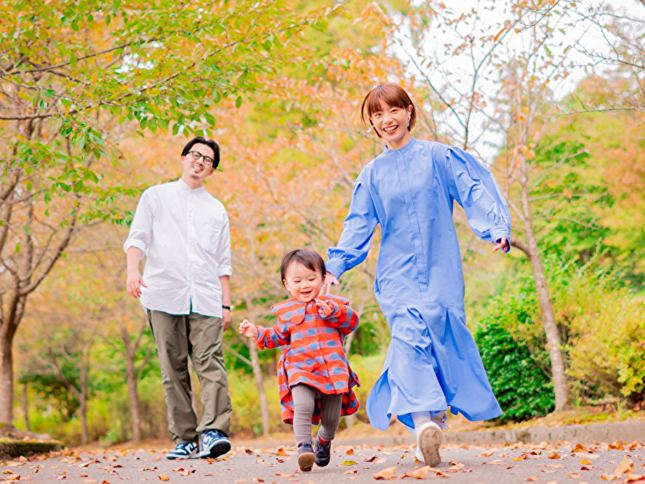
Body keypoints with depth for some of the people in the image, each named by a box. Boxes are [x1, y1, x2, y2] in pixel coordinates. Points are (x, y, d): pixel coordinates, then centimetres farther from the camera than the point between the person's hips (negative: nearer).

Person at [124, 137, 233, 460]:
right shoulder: (156, 196, 15)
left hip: (206, 299, 1)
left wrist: (226, 304, 11)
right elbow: (137, 237, 5)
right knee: (173, 370, -3)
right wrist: (133, 270, -15)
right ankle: (185, 439, 0)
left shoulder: (217, 210, 22)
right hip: (164, 295, -1)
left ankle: (213, 431, -21)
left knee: (211, 363, -14)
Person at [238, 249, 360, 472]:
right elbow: (278, 337, 21)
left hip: (332, 368, 0)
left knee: (332, 417, 6)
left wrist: (334, 311, -18)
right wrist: (257, 333, 6)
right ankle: (304, 446, -21)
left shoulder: (332, 303, 10)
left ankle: (324, 441, 37)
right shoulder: (286, 311, 14)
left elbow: (352, 321, -1)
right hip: (299, 369, 0)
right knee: (302, 405, -28)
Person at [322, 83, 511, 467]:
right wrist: (336, 265, 3)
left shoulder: (437, 156, 5)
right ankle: (423, 420, -28)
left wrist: (497, 229, -15)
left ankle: (436, 414, 15)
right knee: (409, 335, -19)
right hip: (397, 273, 1)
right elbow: (359, 224, 13)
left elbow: (473, 192, 0)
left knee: (442, 337, -3)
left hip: (440, 269, 0)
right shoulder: (372, 174, 12)